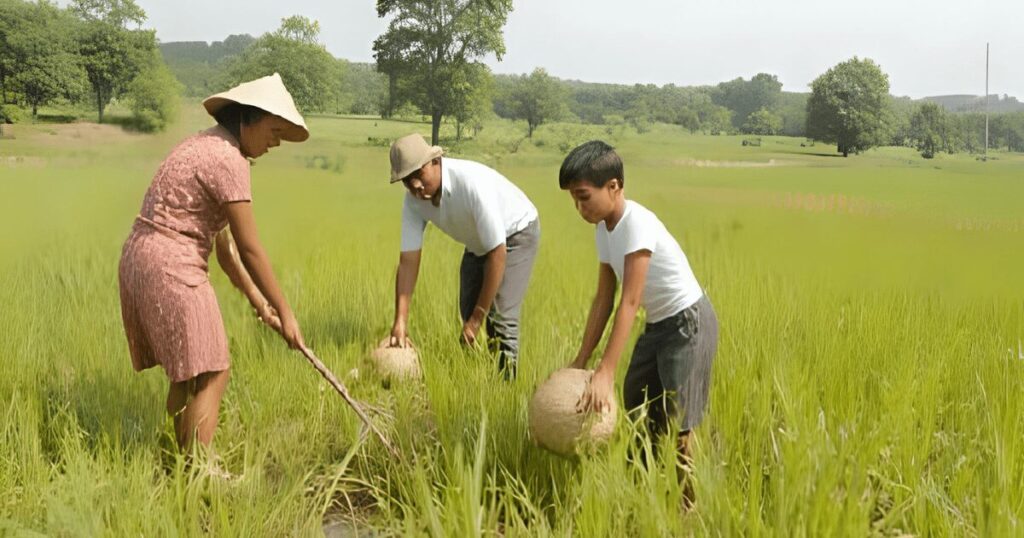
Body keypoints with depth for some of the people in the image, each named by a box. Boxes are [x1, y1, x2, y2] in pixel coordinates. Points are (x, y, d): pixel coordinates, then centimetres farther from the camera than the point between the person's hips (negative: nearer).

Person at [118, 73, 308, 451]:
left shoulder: (208, 147, 16)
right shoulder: (228, 158, -15)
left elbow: (224, 243, 16)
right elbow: (249, 249, -14)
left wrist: (258, 301, 16)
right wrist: (284, 311, -6)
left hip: (141, 259, 10)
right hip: (170, 267, -10)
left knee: (187, 374, 17)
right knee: (210, 374, -3)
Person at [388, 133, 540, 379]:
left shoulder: (473, 183, -39)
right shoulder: (414, 199, -20)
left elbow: (498, 254, -36)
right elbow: (408, 260, -16)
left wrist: (478, 318, -31)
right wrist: (400, 321, -23)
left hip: (516, 233, -7)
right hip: (478, 241, 7)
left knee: (500, 316, -17)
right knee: (468, 312, 8)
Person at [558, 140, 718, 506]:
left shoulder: (637, 223, -27)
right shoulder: (604, 229, 0)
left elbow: (630, 302, -32)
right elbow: (604, 299, 3)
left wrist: (605, 373, -35)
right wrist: (580, 360, 2)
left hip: (689, 323, -9)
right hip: (658, 324, 9)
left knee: (674, 425, -7)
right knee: (638, 411, 16)